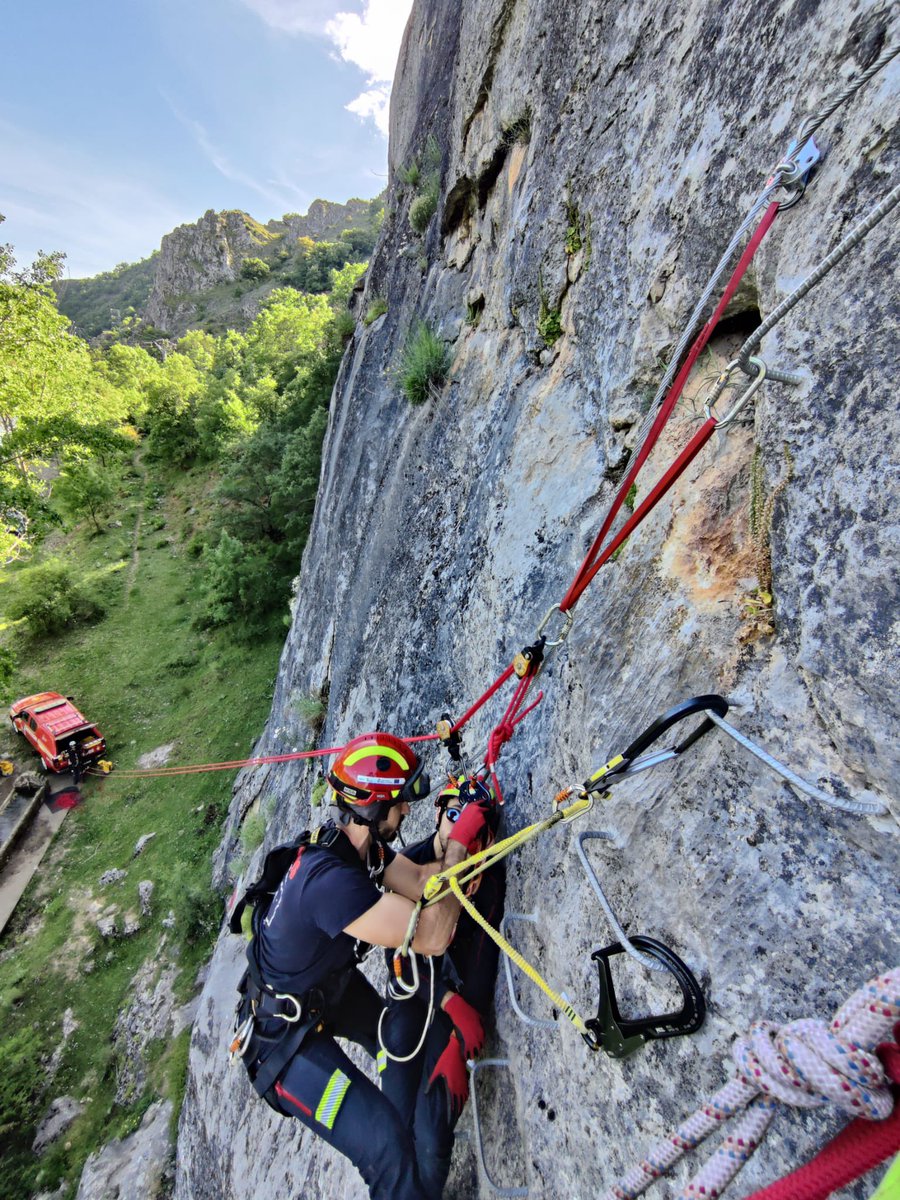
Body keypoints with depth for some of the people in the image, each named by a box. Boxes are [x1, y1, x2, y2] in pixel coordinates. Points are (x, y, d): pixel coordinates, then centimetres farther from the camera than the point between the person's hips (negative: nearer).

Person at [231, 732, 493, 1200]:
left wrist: (459, 830, -24)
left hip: (331, 985, 9)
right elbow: (432, 937, -40)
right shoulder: (330, 879, -42)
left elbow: (422, 881, -11)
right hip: (284, 1035, -8)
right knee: (386, 1146, -11)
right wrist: (458, 844, -32)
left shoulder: (355, 842, -14)